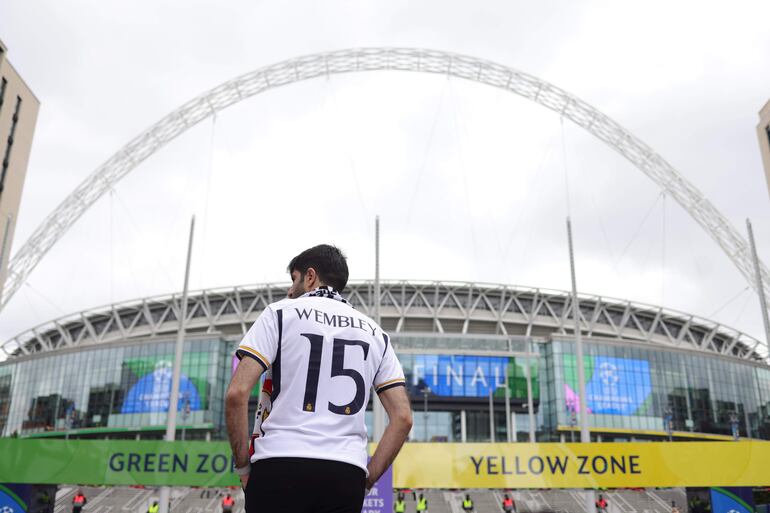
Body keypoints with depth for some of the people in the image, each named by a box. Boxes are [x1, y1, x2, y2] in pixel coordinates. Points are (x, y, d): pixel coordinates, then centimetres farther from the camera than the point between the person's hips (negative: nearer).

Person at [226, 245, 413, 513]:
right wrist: (367, 480, 13)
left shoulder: (281, 312, 6)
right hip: (346, 473, 4)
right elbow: (403, 418, 9)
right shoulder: (374, 332, 18)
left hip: (279, 466, -3)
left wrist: (243, 466, 5)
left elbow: (237, 394, -5)